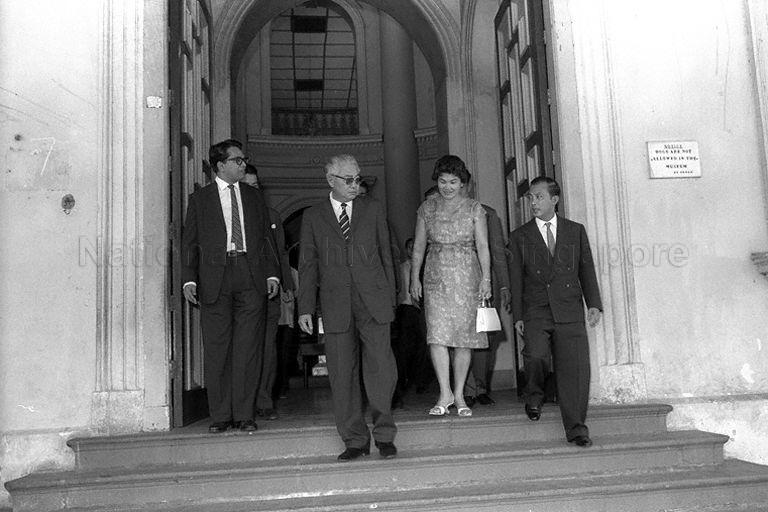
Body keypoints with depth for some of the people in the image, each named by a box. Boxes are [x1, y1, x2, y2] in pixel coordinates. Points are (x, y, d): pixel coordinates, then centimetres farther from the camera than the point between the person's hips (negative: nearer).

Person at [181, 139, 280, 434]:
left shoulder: (253, 198, 17)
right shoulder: (199, 199, 10)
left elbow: (265, 238, 15)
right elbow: (189, 242, 7)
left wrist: (271, 274, 3)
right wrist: (189, 279, -5)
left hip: (251, 278, 2)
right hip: (215, 279, -1)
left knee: (248, 349, 0)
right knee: (216, 350, 0)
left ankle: (244, 415, 8)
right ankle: (220, 416, 10)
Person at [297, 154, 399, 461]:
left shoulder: (372, 209, 12)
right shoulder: (313, 217, 10)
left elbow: (385, 255, 13)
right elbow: (308, 265, 9)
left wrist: (390, 297, 8)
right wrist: (305, 308, 2)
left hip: (373, 300, 0)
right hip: (335, 304, 0)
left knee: (381, 368, -6)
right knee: (342, 375, 2)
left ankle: (384, 435, 9)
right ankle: (355, 440, 13)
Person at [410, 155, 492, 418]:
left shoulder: (474, 209, 4)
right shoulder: (427, 208, 8)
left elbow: (483, 246, -1)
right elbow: (418, 247, 10)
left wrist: (486, 278, -11)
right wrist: (414, 278, 3)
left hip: (467, 277, 0)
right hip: (436, 277, 1)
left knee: (464, 337, 1)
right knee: (437, 335, -11)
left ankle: (459, 395, 12)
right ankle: (445, 394, -5)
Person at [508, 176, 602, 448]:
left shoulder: (576, 231, 14)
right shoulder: (520, 236, 11)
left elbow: (587, 269, 11)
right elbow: (516, 279, 7)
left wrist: (594, 304, -1)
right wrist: (517, 316, -1)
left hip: (569, 311, 1)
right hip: (535, 310, -1)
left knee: (575, 367, -7)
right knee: (536, 355, -24)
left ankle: (576, 428, 3)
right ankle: (534, 395, 8)